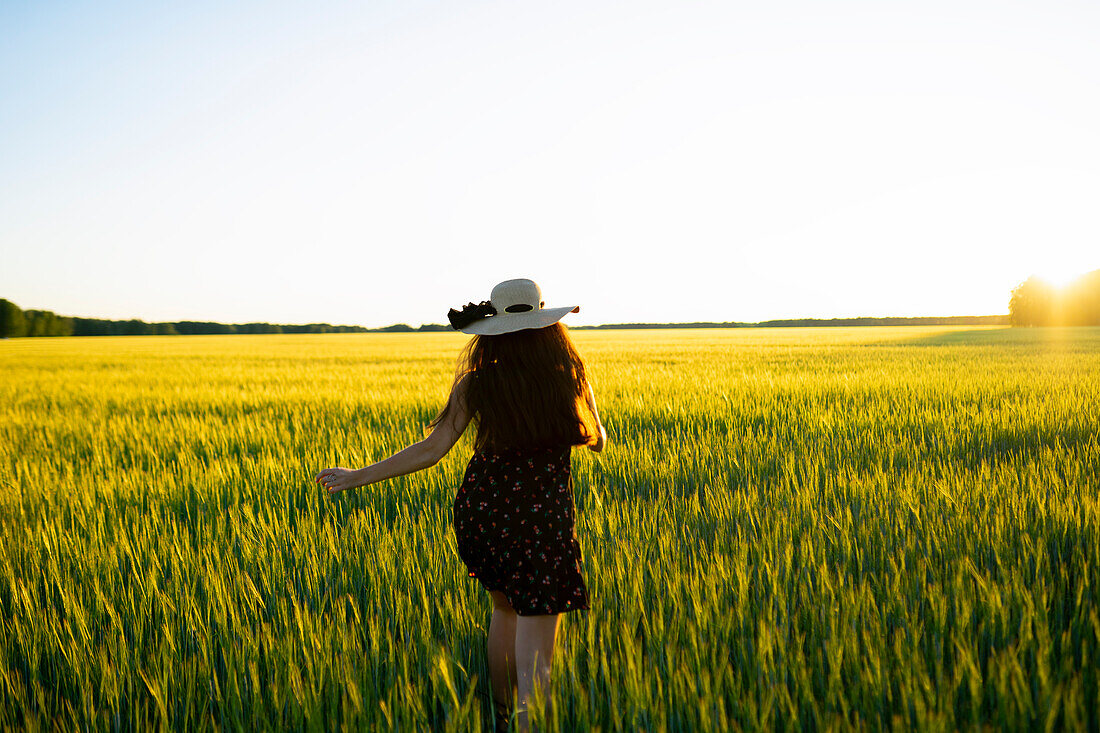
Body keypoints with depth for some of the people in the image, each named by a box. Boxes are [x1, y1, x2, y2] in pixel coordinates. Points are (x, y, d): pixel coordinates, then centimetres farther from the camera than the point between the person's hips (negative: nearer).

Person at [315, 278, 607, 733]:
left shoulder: (476, 383, -5)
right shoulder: (570, 376, -5)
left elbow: (433, 448, -9)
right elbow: (597, 441, 10)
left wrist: (357, 477, -2)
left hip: (480, 511, 3)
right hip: (543, 520, -3)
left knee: (505, 609, 29)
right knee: (534, 658, -1)